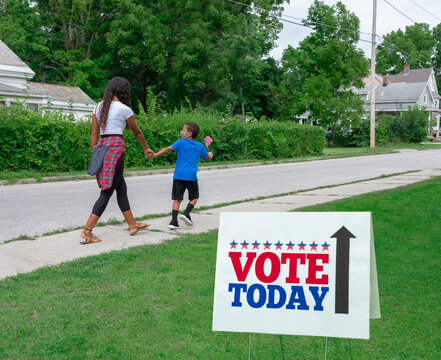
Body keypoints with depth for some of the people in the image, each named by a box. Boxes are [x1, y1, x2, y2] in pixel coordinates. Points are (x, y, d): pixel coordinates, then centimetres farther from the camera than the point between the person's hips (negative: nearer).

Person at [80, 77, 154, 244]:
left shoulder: (99, 106, 13)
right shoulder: (124, 109, -5)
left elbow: (94, 133, 11)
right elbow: (137, 132, 7)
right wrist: (146, 148, 22)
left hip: (102, 147, 8)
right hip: (116, 148, -8)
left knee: (121, 188, 18)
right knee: (106, 193, -4)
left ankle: (132, 225, 28)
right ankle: (87, 231, -7)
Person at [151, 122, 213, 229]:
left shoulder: (180, 142, 3)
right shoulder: (200, 146, 10)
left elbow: (168, 149, -11)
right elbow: (208, 158, 22)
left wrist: (155, 155, -15)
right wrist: (210, 154, 45)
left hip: (178, 175, 0)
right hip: (191, 176, 0)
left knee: (177, 199, 4)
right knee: (194, 197, 16)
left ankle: (174, 221, -5)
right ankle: (186, 213, -5)